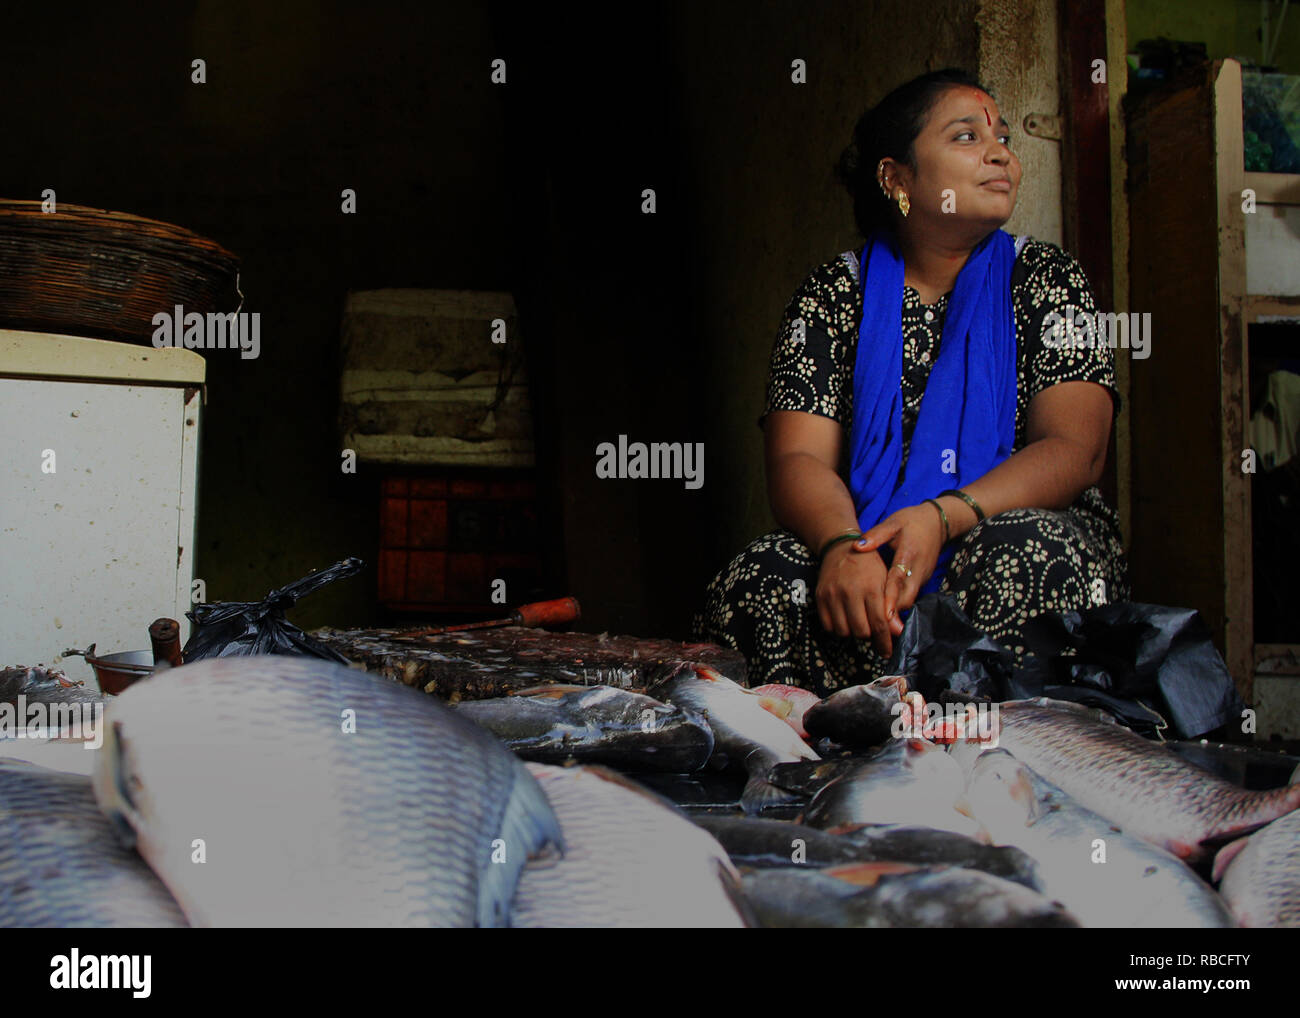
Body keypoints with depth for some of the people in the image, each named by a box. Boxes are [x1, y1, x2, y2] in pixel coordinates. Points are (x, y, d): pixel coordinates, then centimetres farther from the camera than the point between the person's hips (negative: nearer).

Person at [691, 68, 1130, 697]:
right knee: (753, 586, -30)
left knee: (1021, 558, -36)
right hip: (864, 540, 0)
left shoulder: (1044, 280, 8)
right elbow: (797, 460, -4)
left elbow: (1075, 448, -5)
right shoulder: (836, 294, 8)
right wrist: (842, 545, -28)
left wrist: (942, 517, -24)